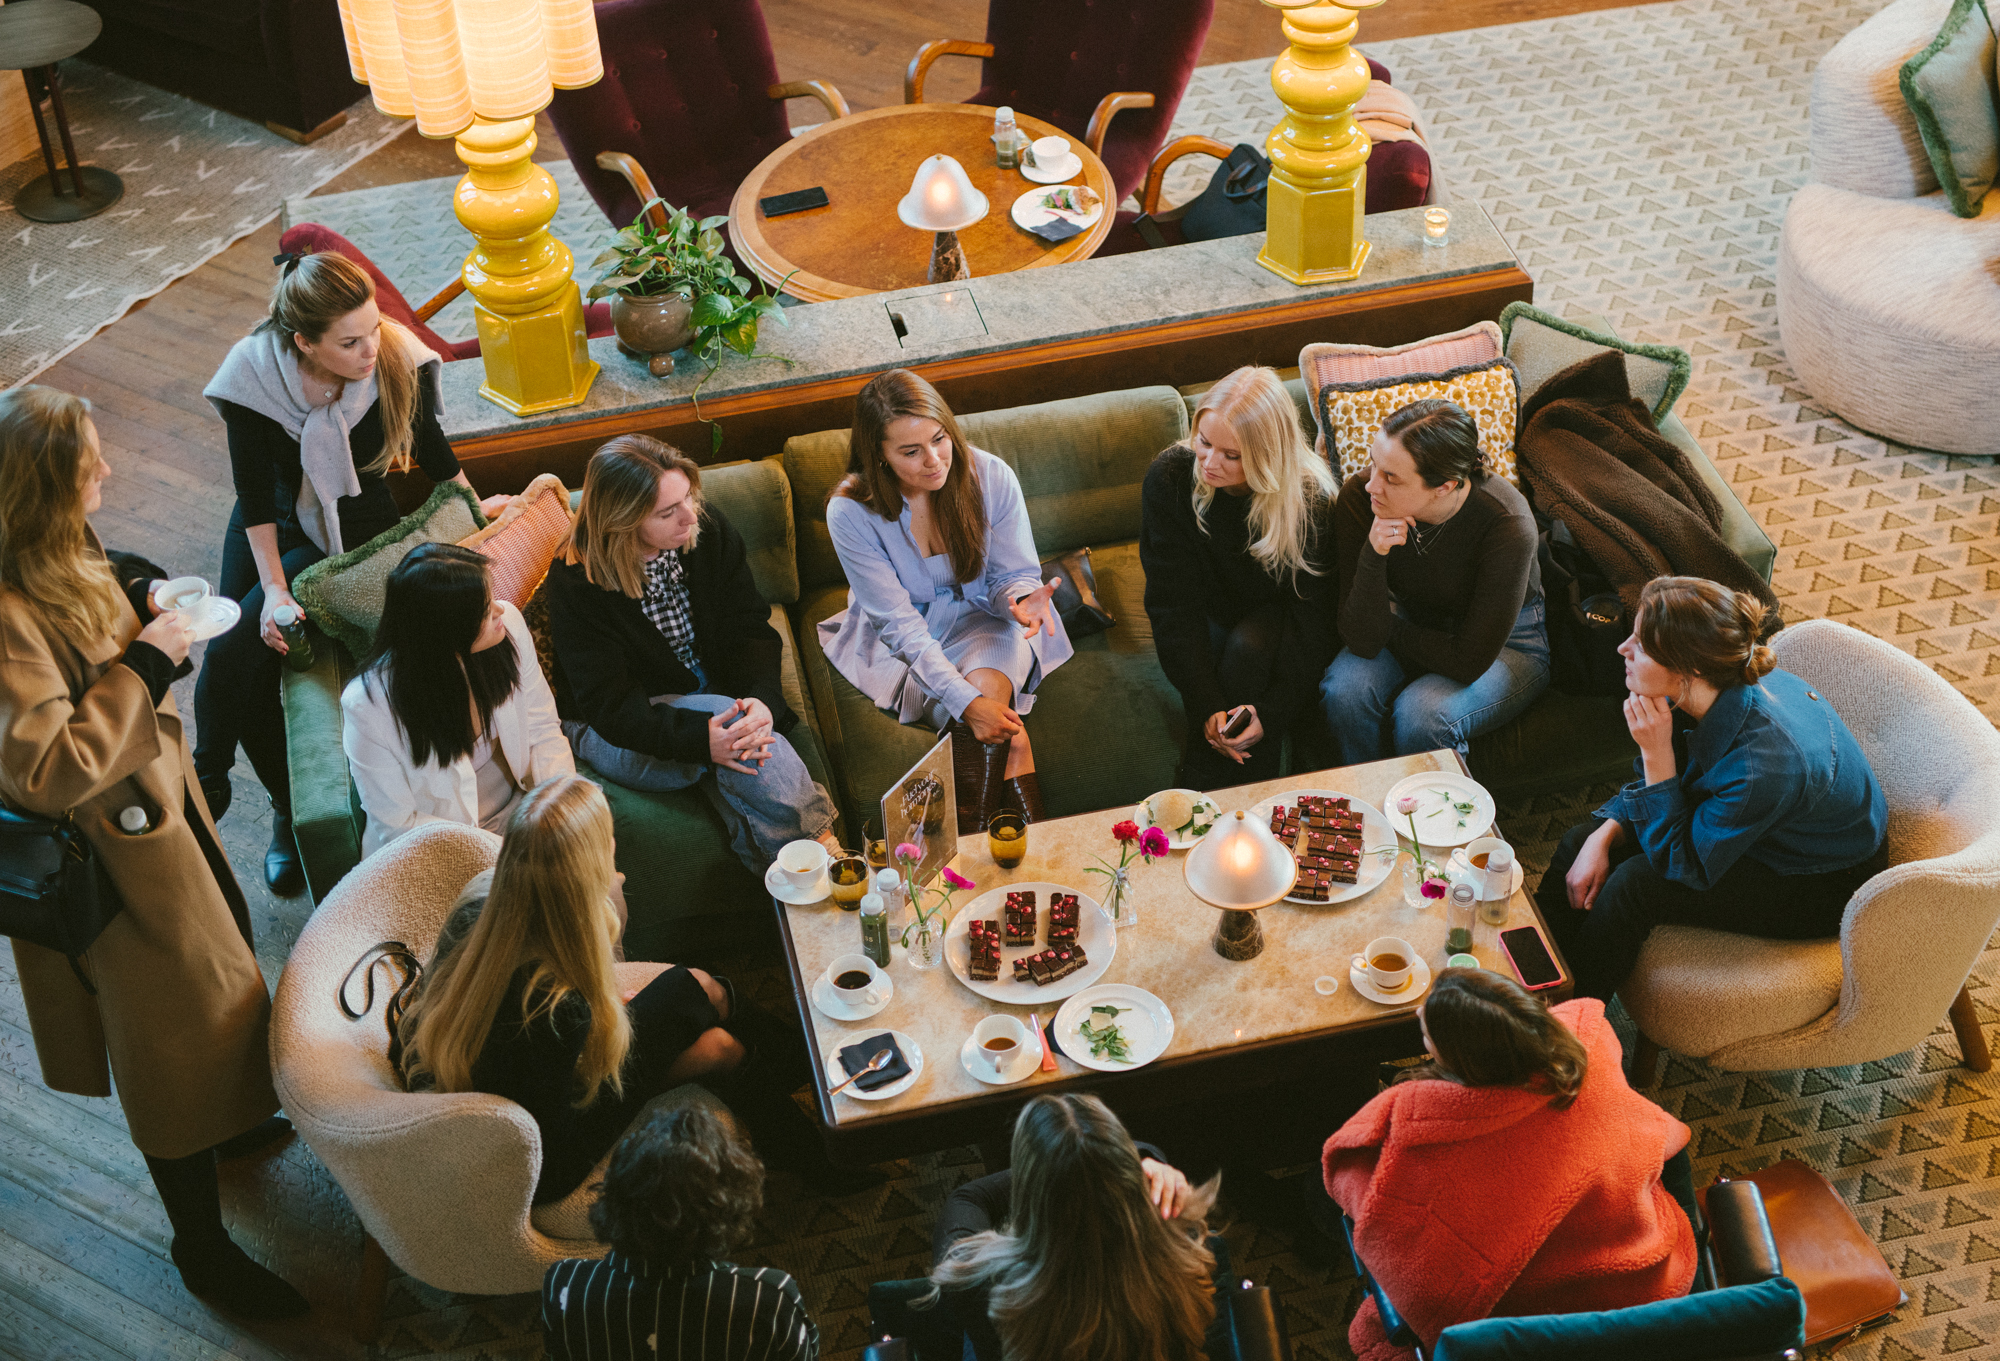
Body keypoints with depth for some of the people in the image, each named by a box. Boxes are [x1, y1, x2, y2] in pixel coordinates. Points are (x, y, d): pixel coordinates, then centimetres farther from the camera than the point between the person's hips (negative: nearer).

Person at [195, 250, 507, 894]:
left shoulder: (398, 359, -24)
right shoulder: (254, 371, -23)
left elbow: (430, 444, -3)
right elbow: (255, 493, -15)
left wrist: (474, 508, 11)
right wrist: (273, 588, -20)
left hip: (352, 529, -2)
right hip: (273, 524, 2)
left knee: (236, 653, -17)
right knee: (232, 652, -11)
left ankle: (207, 782, 8)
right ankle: (289, 805, 9)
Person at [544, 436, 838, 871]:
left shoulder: (710, 530, -6)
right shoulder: (576, 584, -19)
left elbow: (751, 631, -4)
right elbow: (609, 705, -22)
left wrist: (762, 701, -26)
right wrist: (701, 737, -37)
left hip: (718, 695, 4)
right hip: (619, 735, -4)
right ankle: (821, 847, -23)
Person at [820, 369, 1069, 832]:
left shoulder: (990, 477, -15)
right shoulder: (850, 512, -21)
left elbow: (1012, 575, -4)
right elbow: (899, 622, -21)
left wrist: (1022, 599, -32)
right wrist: (968, 702, -32)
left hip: (984, 625, 2)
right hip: (902, 644, -2)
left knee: (986, 679, -31)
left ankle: (974, 835, -19)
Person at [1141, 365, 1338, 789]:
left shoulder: (1310, 498, -23)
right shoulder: (1169, 479, -21)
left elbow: (1312, 617, -19)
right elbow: (1173, 606, -20)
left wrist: (1272, 711, -32)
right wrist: (1207, 707, -30)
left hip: (1277, 626, -1)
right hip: (1210, 623, 1)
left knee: (1247, 648, -34)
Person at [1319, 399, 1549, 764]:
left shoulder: (1507, 524, -31)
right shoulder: (1359, 498, -22)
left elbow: (1468, 661, -24)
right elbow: (1362, 641, -22)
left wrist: (1389, 630, -13)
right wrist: (1373, 557, -36)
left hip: (1506, 642, -3)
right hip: (1412, 627, 3)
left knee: (1421, 715, -31)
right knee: (1345, 690, -27)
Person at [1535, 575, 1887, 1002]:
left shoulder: (1763, 762, -40)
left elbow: (1685, 865, -26)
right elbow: (1650, 783, 3)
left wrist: (1656, 753, -33)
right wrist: (1601, 838, -12)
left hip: (1821, 888, -8)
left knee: (1637, 884, -24)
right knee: (1582, 839, -4)